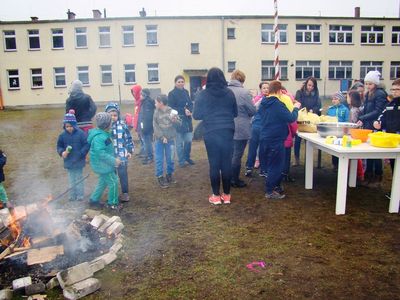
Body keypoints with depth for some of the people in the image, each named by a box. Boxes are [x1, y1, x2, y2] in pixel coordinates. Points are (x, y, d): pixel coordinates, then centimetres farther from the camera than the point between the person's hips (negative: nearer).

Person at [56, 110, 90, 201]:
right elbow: (59, 146, 8)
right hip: (68, 161, 4)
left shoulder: (80, 133, -13)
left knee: (79, 178, 9)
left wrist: (81, 154, -20)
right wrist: (62, 152, -12)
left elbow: (86, 145, -11)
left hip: (79, 161, -3)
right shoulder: (63, 135, -2)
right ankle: (72, 195, 26)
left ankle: (80, 195, 21)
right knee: (71, 179, 15)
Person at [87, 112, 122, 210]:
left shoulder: (102, 134, 6)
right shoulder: (99, 137, -27)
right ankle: (112, 203, 14)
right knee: (113, 182, 0)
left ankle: (94, 200, 34)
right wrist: (114, 161, -29)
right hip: (102, 165, -10)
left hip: (103, 164, 10)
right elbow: (100, 153, -33)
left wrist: (113, 158, 17)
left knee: (103, 182, 22)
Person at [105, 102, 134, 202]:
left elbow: (128, 138, 0)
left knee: (123, 175, 7)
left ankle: (125, 193, 22)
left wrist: (130, 150, 0)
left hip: (122, 156, -2)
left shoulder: (122, 125, -6)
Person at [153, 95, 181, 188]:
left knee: (170, 158, 9)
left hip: (170, 139, 0)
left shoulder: (171, 111, -5)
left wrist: (175, 120, -27)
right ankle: (160, 177, 13)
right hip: (159, 139, 1)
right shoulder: (156, 112, -1)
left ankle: (169, 175, 26)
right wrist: (162, 137, -14)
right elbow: (155, 126, -5)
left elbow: (179, 124, -4)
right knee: (159, 159, 3)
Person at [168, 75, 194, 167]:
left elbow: (190, 104, 9)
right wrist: (184, 111, -15)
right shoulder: (171, 94, -5)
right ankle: (181, 160, 14)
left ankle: (187, 157, 27)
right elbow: (171, 108, -10)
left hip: (187, 119, 5)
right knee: (179, 142, 1)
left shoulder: (186, 92, 10)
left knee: (188, 140, 6)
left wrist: (189, 110, -12)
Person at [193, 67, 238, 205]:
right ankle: (226, 195, 16)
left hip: (211, 133, -1)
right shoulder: (229, 93, 2)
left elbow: (196, 115, 0)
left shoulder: (203, 94, -3)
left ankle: (216, 196, 12)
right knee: (227, 163, 8)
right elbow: (235, 113, 11)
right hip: (227, 132, 2)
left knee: (214, 164, 6)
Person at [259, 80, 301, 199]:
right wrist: (296, 108, -2)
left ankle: (275, 186, 32)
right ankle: (270, 192, 8)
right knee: (276, 166, 2)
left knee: (270, 165, 19)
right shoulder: (278, 104, -19)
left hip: (264, 138, 9)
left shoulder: (263, 103, 7)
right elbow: (291, 118, -19)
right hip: (276, 140, -9)